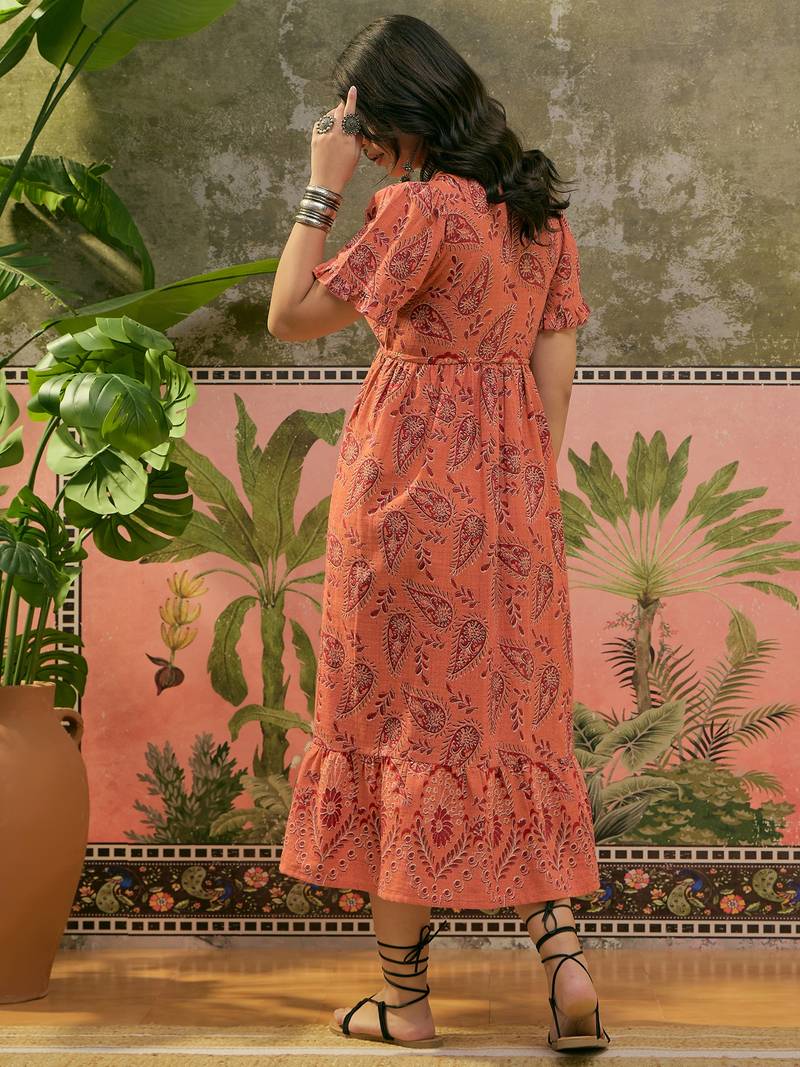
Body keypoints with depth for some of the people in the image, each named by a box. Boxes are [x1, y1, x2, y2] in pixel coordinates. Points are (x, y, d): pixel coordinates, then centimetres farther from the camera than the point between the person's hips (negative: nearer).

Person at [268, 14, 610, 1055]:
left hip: (412, 481, -6)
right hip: (514, 481, 6)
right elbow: (554, 368, 9)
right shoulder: (544, 209, 7)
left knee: (409, 714, 3)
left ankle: (405, 998, 11)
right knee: (517, 714, 12)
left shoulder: (420, 209, -15)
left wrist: (324, 188, -7)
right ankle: (564, 955, 1)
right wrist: (529, 487, 15)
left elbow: (291, 315, -12)